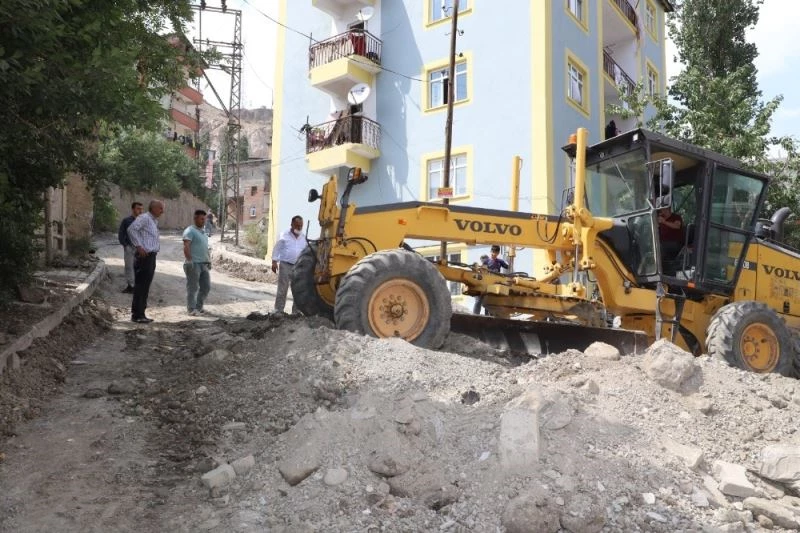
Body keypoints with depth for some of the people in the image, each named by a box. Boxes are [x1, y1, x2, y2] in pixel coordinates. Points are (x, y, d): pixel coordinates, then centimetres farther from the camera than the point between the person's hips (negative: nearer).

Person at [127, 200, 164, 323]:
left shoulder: (154, 221, 20)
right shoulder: (144, 218, -9)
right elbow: (131, 229, -24)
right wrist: (138, 246, -23)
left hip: (151, 256, 10)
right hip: (144, 256, -10)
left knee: (145, 287, 12)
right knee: (140, 286, -6)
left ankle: (140, 314, 18)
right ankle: (137, 315, -2)